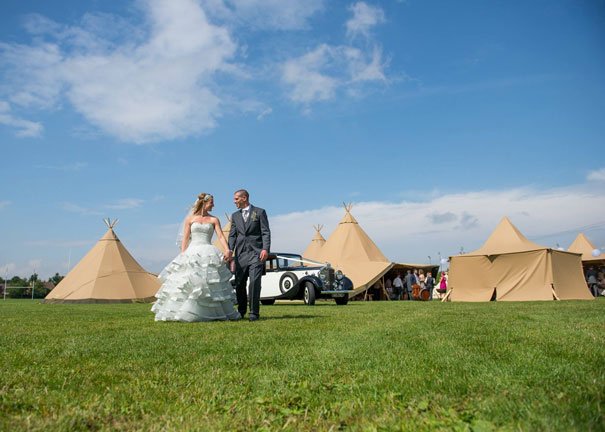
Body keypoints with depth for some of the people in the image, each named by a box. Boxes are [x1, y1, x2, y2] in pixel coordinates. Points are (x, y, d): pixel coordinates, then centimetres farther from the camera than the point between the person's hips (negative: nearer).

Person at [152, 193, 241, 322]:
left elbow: (221, 236, 0)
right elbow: (185, 239, 7)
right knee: (187, 282, -6)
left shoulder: (214, 220, 10)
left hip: (209, 254, 1)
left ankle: (214, 313, 7)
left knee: (210, 284, -2)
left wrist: (227, 250, -16)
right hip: (192, 253, 0)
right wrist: (182, 256, -3)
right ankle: (183, 313, 1)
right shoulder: (190, 218, 9)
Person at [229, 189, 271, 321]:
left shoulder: (259, 212, 5)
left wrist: (266, 249, -15)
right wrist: (229, 250, -4)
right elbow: (232, 235, 12)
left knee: (254, 283, -11)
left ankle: (254, 313, -3)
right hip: (241, 254, 4)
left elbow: (266, 232, -2)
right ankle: (241, 311, 21)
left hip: (256, 252, -4)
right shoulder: (235, 216, 17)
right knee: (239, 284, 6)